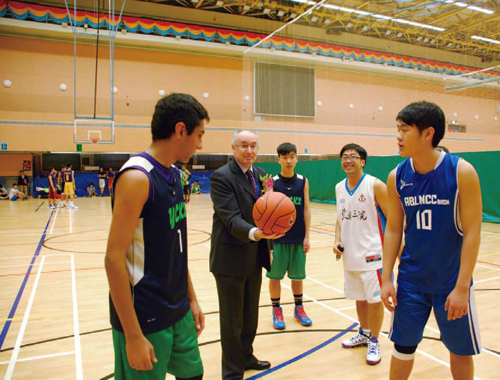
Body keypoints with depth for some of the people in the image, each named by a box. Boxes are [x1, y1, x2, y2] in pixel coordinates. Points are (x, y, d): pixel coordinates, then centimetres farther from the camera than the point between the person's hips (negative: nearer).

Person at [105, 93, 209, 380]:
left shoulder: (174, 174, 6)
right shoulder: (136, 177, -20)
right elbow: (114, 259, -21)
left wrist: (191, 299, 14)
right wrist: (134, 336, -18)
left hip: (178, 312, 8)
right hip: (145, 319, -8)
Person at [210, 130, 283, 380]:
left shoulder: (260, 174, 7)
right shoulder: (221, 177, -16)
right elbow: (231, 218, -25)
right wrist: (254, 233, -41)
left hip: (255, 258, 7)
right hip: (231, 259, -7)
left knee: (250, 315, 22)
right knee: (232, 320, 7)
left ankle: (246, 357, 42)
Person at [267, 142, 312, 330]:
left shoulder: (303, 181, 2)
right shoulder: (273, 182, -4)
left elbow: (306, 209, 3)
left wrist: (306, 236, 0)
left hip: (298, 237, 2)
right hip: (278, 237, -2)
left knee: (298, 275, 13)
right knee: (275, 275, 7)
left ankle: (299, 308, 31)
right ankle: (277, 310, 25)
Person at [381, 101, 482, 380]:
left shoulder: (462, 172, -15)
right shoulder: (397, 176, -5)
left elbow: (472, 232, -14)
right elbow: (393, 230, 1)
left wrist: (461, 287, -16)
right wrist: (386, 279, -1)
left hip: (451, 281, -2)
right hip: (411, 279, 2)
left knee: (461, 349, 15)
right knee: (403, 347, 11)